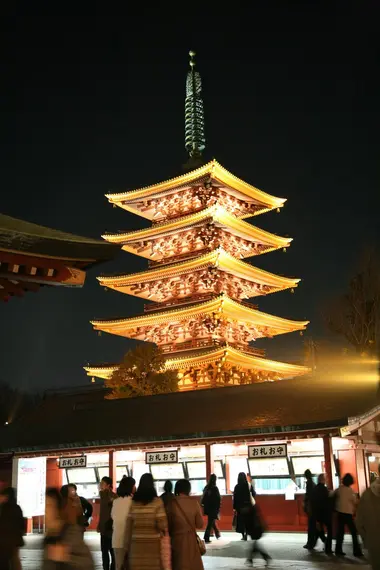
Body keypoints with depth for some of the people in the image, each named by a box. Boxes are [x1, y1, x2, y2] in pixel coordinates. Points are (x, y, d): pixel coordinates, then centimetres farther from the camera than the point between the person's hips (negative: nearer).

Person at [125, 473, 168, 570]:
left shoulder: (133, 502, 2)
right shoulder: (157, 501, -6)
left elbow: (129, 526, 4)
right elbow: (161, 525, -11)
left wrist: (128, 545, 11)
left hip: (136, 544, 3)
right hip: (153, 543, -3)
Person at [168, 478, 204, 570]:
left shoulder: (172, 503, -10)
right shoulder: (194, 502, -7)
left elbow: (168, 525, -3)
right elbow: (200, 524, -3)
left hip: (177, 539, -1)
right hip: (191, 539, 1)